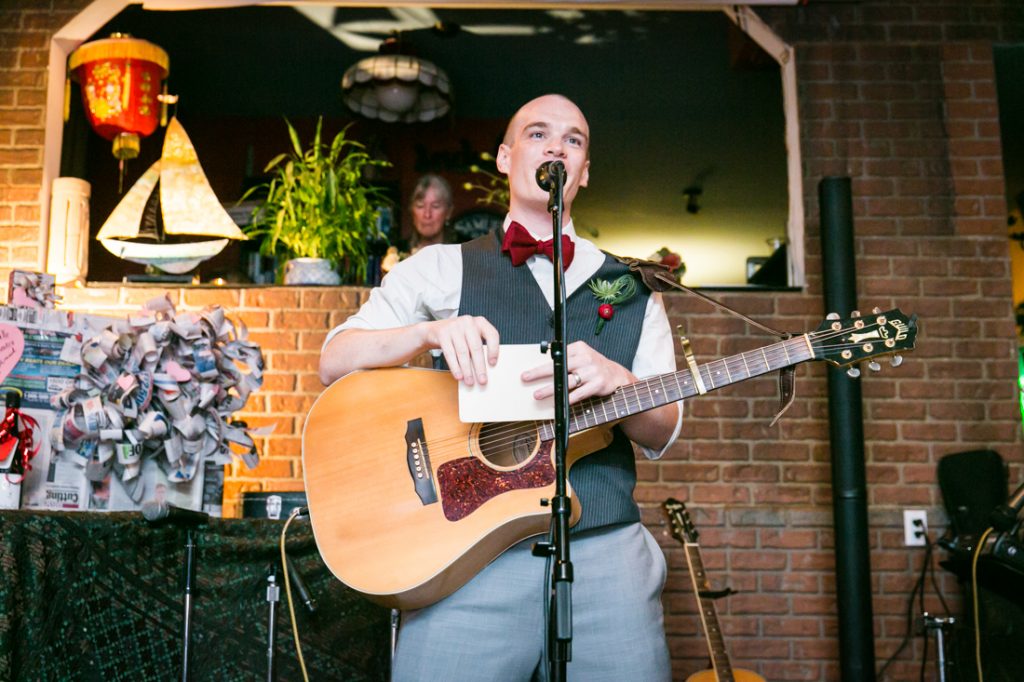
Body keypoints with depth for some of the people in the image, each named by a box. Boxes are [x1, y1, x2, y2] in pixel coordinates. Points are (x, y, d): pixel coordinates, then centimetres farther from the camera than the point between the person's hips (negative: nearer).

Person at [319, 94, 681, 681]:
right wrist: (430, 330, -15)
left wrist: (616, 380, -12)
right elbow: (335, 362, 3)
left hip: (606, 547, 2)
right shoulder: (446, 268, 10)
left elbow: (663, 434, 11)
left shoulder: (630, 290, 16)